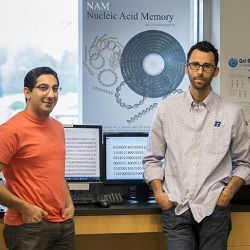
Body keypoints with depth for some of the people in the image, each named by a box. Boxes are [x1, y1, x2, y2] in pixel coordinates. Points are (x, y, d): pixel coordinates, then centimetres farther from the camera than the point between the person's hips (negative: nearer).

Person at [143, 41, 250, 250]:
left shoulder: (232, 113, 4)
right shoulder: (167, 109, 6)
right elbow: (152, 159, 12)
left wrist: (228, 192, -4)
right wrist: (159, 193, -1)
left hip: (213, 209, 0)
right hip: (176, 209, 0)